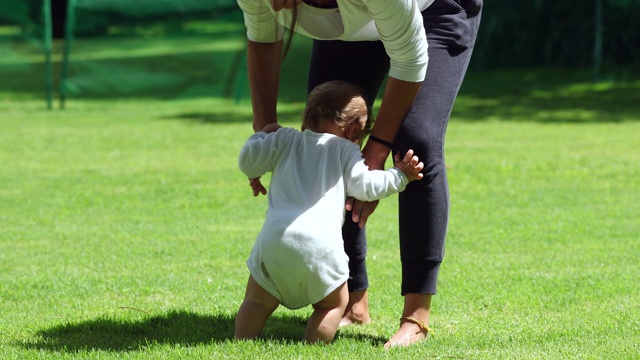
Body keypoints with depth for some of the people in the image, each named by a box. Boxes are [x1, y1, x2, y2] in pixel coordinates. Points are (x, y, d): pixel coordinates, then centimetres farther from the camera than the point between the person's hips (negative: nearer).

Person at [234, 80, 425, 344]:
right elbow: (364, 186, 5)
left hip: (276, 237, 2)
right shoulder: (346, 150, 13)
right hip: (321, 245, -2)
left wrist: (262, 135, 36)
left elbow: (247, 162, 19)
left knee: (257, 302, 14)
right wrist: (399, 176, 14)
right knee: (334, 304, 16)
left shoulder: (284, 140, 20)